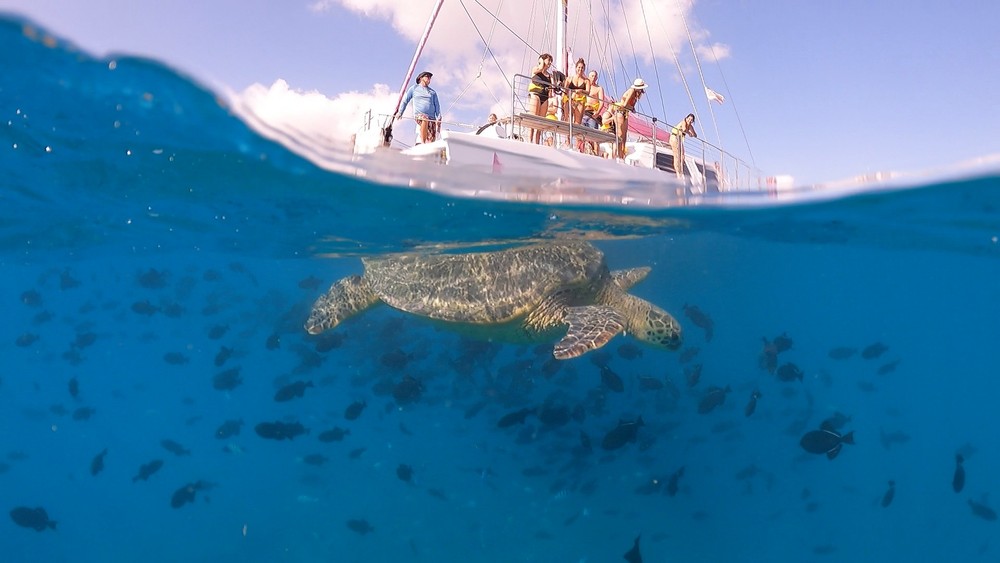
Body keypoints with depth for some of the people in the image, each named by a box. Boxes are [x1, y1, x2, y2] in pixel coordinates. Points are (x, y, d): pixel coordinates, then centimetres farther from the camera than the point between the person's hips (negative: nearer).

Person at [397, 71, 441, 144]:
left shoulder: (432, 92, 25)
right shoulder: (414, 88, 19)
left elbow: (437, 105, 15)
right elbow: (405, 100, 18)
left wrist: (439, 117, -2)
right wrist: (400, 112, 8)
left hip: (431, 117, 3)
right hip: (419, 114, -3)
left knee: (431, 139, -16)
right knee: (425, 120, -39)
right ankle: (423, 143, -36)